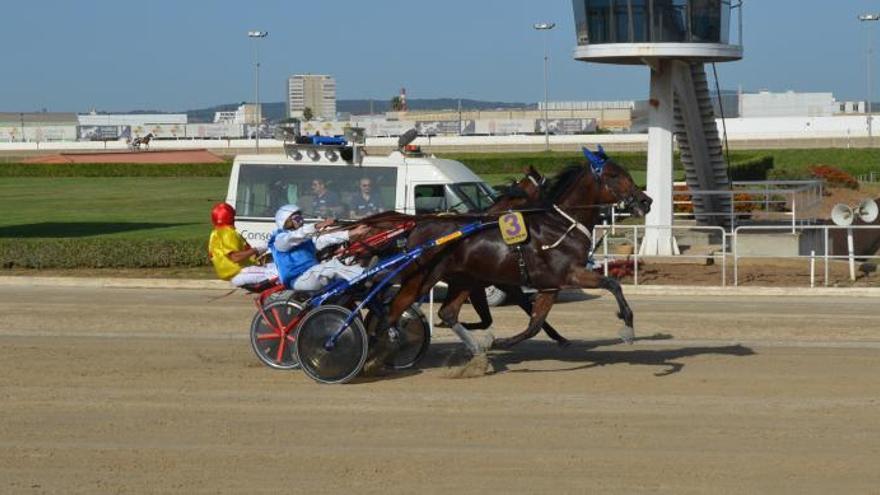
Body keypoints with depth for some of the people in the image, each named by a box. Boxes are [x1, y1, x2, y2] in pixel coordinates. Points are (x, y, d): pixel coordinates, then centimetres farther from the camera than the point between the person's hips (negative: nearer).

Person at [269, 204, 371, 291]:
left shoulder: (308, 239, 25)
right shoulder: (280, 239, 1)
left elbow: (327, 238, 11)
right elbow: (297, 236, -20)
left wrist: (352, 233, -3)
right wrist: (318, 226, -36)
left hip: (314, 276, 8)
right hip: (298, 281, -8)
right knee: (333, 265, -26)